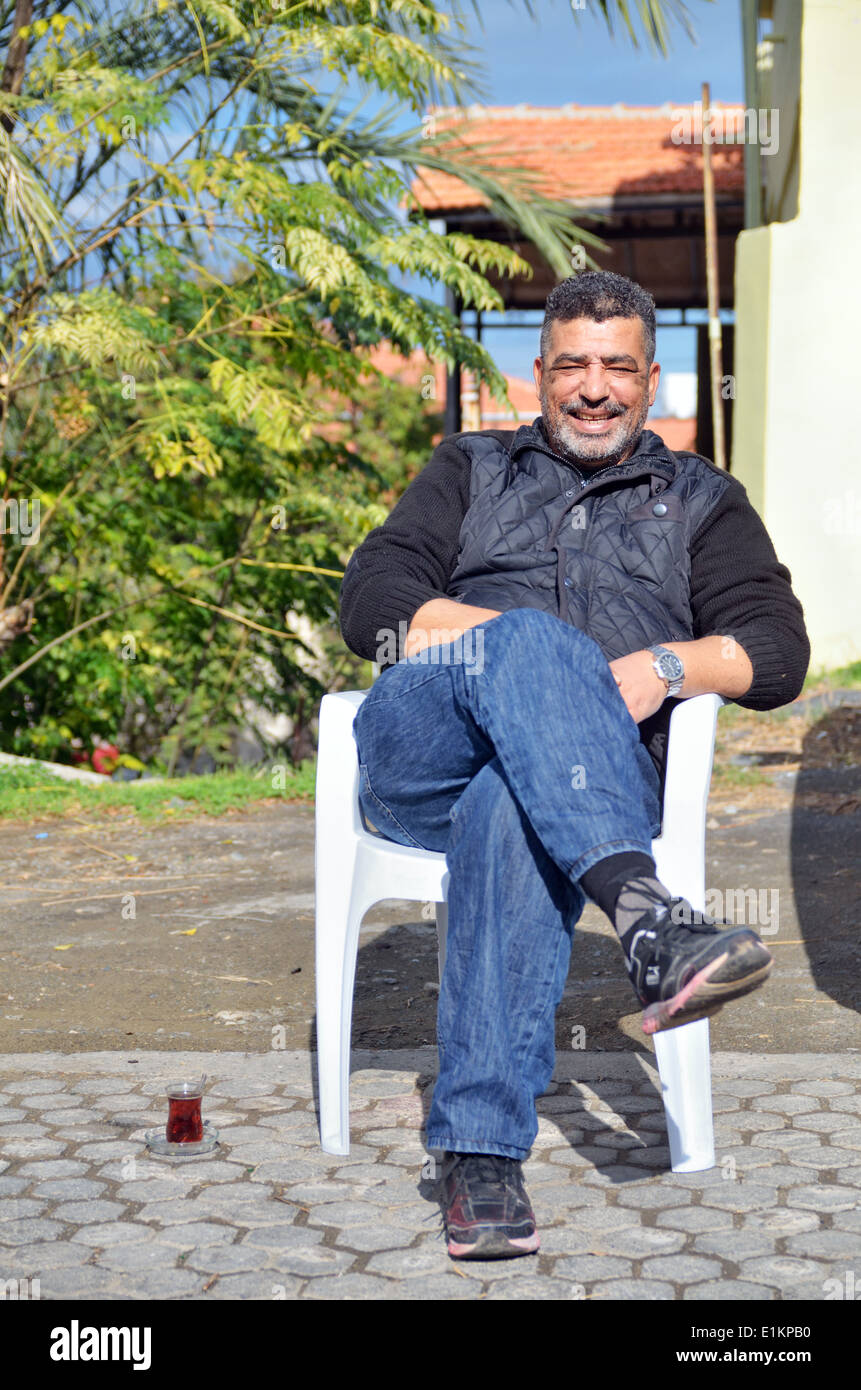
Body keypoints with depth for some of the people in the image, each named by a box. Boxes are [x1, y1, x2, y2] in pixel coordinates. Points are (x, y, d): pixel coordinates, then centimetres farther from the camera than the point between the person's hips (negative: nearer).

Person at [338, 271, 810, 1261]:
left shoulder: (701, 501, 27)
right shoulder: (470, 470, 27)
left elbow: (776, 649, 12)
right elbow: (372, 604, 11)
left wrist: (665, 666, -9)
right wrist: (522, 641, -5)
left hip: (595, 777, -1)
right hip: (419, 757, 1)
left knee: (509, 813, -39)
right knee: (533, 643, -34)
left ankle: (480, 1152, -45)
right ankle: (645, 921, -54)